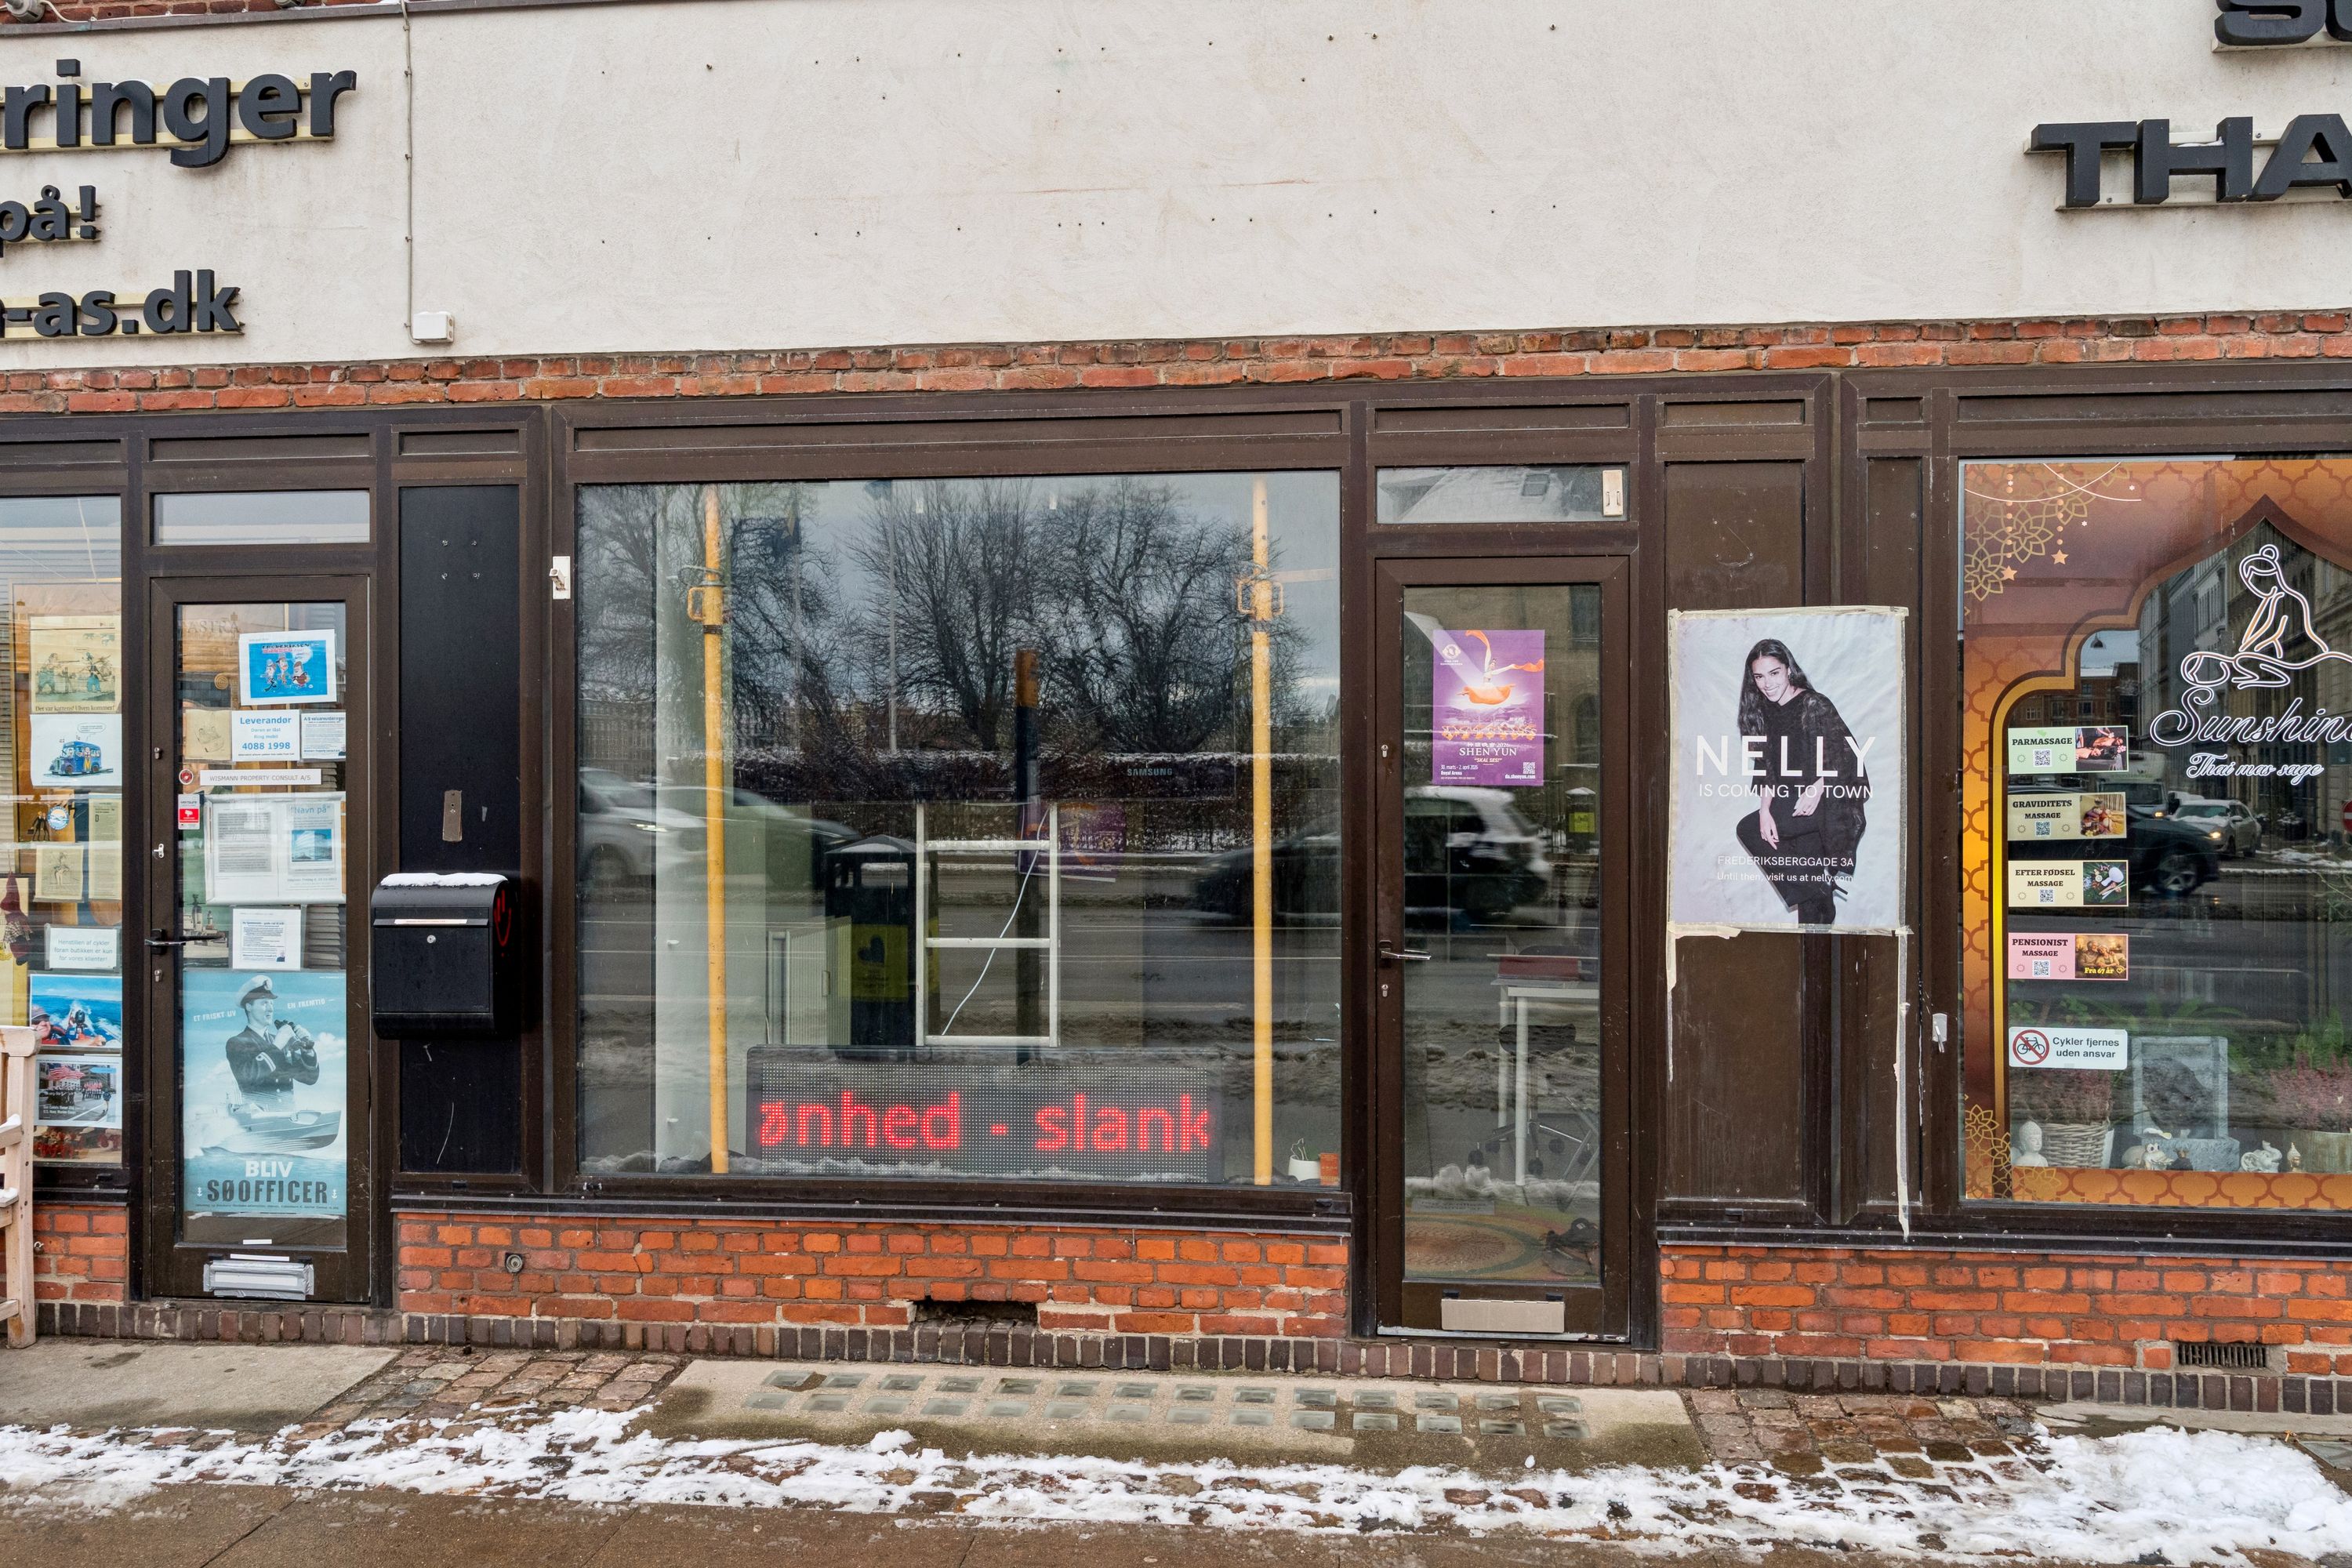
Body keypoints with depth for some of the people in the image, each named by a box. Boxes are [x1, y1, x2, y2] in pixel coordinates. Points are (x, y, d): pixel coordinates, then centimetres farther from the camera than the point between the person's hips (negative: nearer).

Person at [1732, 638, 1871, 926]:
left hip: (1829, 804, -6)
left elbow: (1842, 758, -12)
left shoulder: (1815, 705, -10)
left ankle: (1825, 880, -9)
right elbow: (1767, 769, 4)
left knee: (1749, 830, -20)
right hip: (1792, 801, 6)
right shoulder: (1765, 712, 9)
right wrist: (1764, 809, -10)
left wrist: (1816, 790, -25)